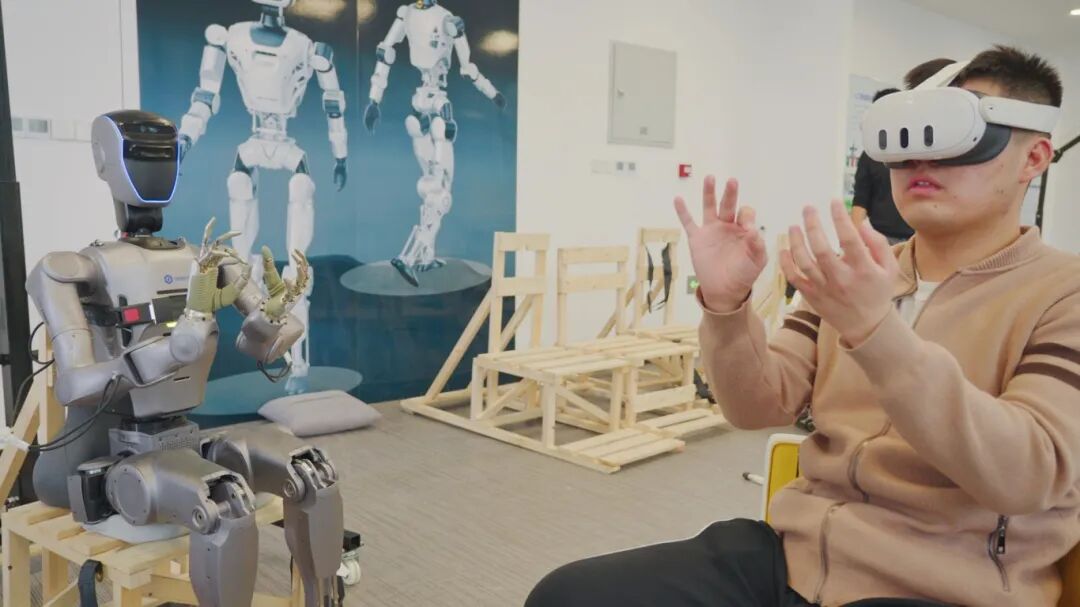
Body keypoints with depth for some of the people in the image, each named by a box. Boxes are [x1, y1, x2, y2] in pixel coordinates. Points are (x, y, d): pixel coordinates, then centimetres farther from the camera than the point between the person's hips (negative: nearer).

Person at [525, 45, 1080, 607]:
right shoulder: (857, 274, 13)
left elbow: (1028, 475, -16)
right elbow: (760, 406, 6)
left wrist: (876, 332, -27)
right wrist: (724, 304, -12)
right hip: (794, 553, 5)